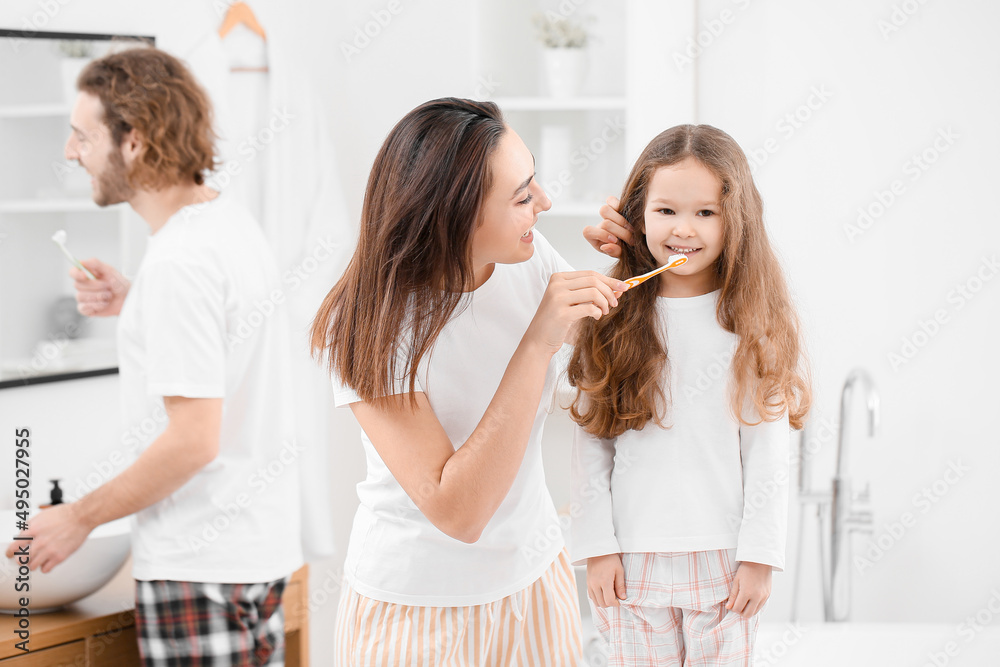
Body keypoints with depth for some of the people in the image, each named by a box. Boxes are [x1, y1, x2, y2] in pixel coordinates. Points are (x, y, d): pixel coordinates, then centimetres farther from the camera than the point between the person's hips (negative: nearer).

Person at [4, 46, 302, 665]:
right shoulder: (231, 218, 7)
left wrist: (80, 518, -13)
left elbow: (193, 440, -24)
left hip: (200, 563, -10)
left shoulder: (178, 264, -21)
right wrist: (134, 305, 9)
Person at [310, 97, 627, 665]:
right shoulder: (366, 327, -25)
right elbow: (457, 513, -31)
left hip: (537, 575, 5)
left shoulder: (531, 260, -11)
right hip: (417, 605, -5)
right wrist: (537, 342, -34)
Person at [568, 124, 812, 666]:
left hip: (726, 558, 0)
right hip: (634, 557, 1)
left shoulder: (755, 322, -3)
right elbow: (591, 442, 0)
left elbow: (768, 451, -3)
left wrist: (759, 555, -5)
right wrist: (598, 547, -3)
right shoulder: (610, 321, -1)